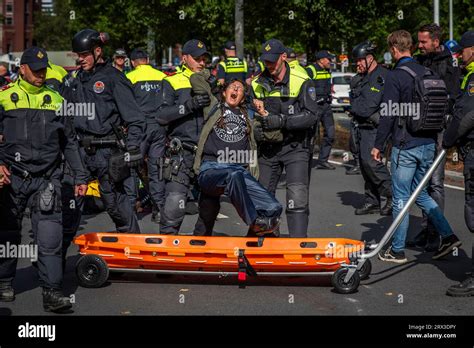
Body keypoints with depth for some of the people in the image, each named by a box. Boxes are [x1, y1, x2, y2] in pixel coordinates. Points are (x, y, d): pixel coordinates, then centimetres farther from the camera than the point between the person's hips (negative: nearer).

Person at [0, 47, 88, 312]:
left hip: (47, 178, 1)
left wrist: (81, 176, 14)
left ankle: (52, 292, -9)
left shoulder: (55, 100, 13)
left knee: (50, 237, -10)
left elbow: (70, 141, 17)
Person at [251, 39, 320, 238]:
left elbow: (312, 115, -15)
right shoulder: (257, 84, 7)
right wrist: (257, 129, -6)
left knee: (297, 197, -15)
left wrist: (280, 121, -22)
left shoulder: (302, 82, -7)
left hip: (295, 147, -5)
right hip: (268, 149, 5)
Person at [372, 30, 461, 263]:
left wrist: (378, 145, -7)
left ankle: (397, 250, 9)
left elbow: (388, 114, -15)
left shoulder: (395, 76, -12)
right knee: (420, 193, 19)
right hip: (428, 143, 7)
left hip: (405, 145, -7)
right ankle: (448, 236, 11)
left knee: (401, 198, 2)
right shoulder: (426, 73, 9)